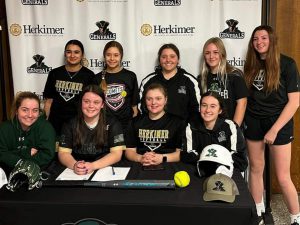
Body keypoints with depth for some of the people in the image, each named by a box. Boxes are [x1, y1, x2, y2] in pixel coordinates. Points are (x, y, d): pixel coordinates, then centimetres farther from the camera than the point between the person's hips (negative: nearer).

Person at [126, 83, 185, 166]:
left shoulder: (177, 122, 7)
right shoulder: (136, 122, 16)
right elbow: (129, 150, 11)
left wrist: (163, 158, -16)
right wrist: (140, 158, -10)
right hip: (141, 167, 1)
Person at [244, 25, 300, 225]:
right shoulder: (251, 64, 4)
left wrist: (274, 129, -14)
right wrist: (242, 120, 1)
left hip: (279, 123, -4)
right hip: (253, 122, 4)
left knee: (283, 177, -1)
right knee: (256, 169, 12)